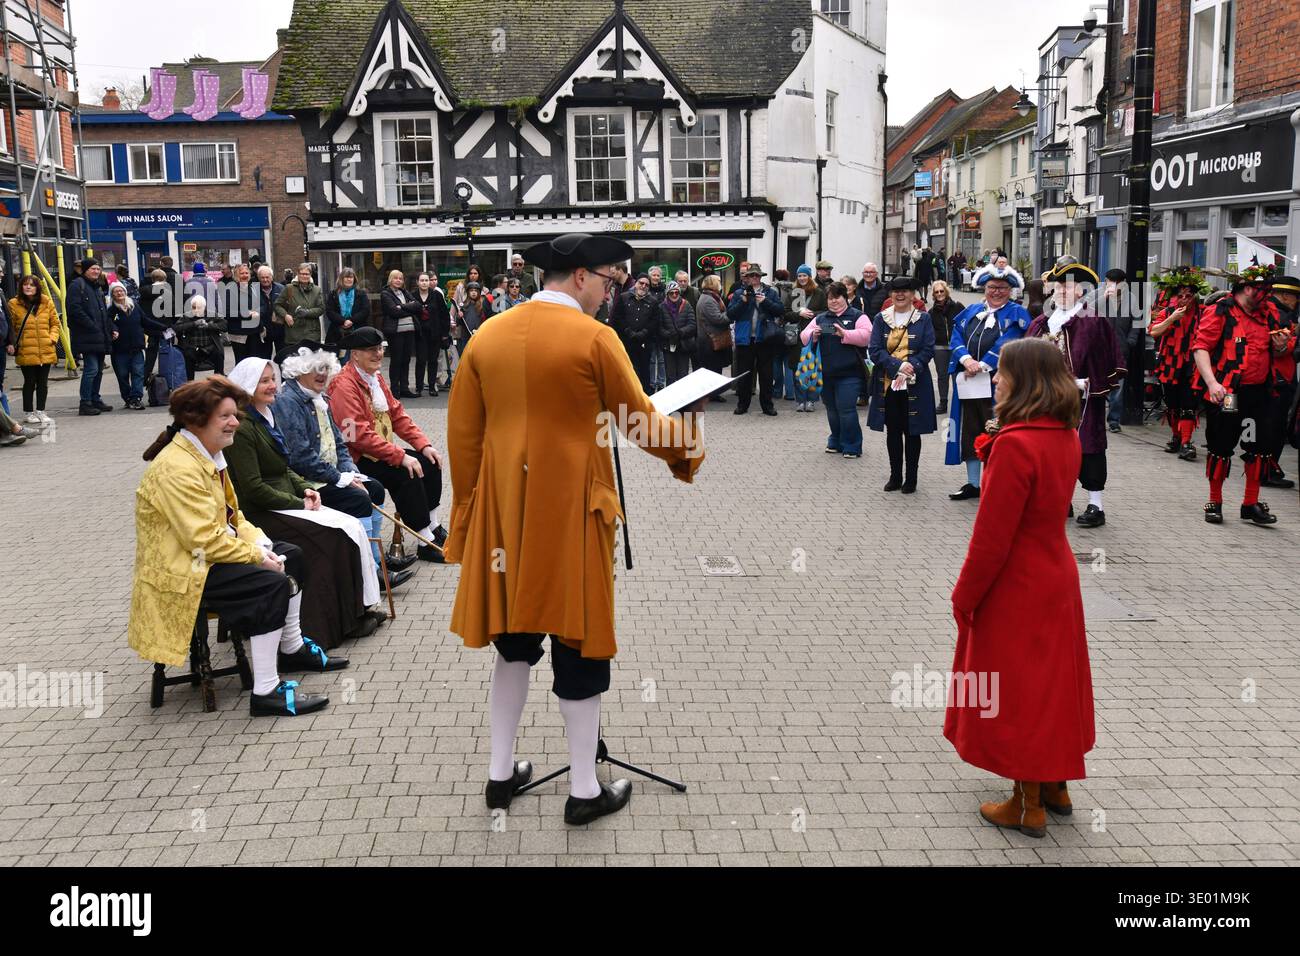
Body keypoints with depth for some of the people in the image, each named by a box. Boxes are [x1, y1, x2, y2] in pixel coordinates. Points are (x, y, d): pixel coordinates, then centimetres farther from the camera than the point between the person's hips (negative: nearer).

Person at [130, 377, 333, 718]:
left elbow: (232, 514, 13)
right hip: (179, 572, -11)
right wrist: (257, 556, -19)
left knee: (292, 557, 13)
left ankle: (292, 648, 28)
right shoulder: (178, 468, -24)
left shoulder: (208, 455, 10)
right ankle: (265, 692, -23)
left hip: (206, 555, 11)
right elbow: (205, 540, -28)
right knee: (272, 585, -26)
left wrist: (258, 542, -5)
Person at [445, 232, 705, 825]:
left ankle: (500, 773, 28)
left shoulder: (486, 336, 6)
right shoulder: (593, 338, -10)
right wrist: (685, 441, 15)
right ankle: (584, 791, 16)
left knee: (514, 637, 19)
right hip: (569, 512, -5)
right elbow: (639, 421, -4)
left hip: (503, 510, 6)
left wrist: (467, 511, 15)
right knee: (578, 643, 6)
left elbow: (462, 434, 7)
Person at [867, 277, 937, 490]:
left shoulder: (923, 319, 2)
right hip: (887, 384, 2)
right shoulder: (881, 319, 6)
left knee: (912, 431, 3)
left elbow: (928, 350, -3)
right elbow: (874, 350, -2)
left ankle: (911, 478, 11)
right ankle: (895, 476, 19)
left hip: (915, 384, -2)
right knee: (892, 431, 9)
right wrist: (898, 366, -15)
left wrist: (911, 367, -18)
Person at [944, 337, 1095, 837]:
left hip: (1017, 589, -9)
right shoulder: (1066, 436, 2)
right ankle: (1055, 787, 35)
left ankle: (1027, 806, 20)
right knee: (1050, 682, 20)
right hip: (1056, 575, 9)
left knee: (1016, 693, 6)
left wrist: (964, 596, -13)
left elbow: (992, 538, -22)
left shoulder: (1016, 445, -26)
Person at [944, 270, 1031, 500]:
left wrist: (981, 366, -18)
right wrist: (967, 360, -15)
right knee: (970, 431, 10)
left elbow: (1006, 344, -12)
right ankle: (973, 483, 21)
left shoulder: (1017, 313, 3)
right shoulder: (971, 311, 16)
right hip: (967, 382, 5)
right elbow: (957, 337, 3)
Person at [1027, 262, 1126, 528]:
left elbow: (1111, 364, -8)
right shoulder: (1041, 324, 12)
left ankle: (1096, 505, 4)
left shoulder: (1093, 322, -6)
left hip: (1081, 400, -5)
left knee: (1086, 448, -2)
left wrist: (1088, 383, -14)